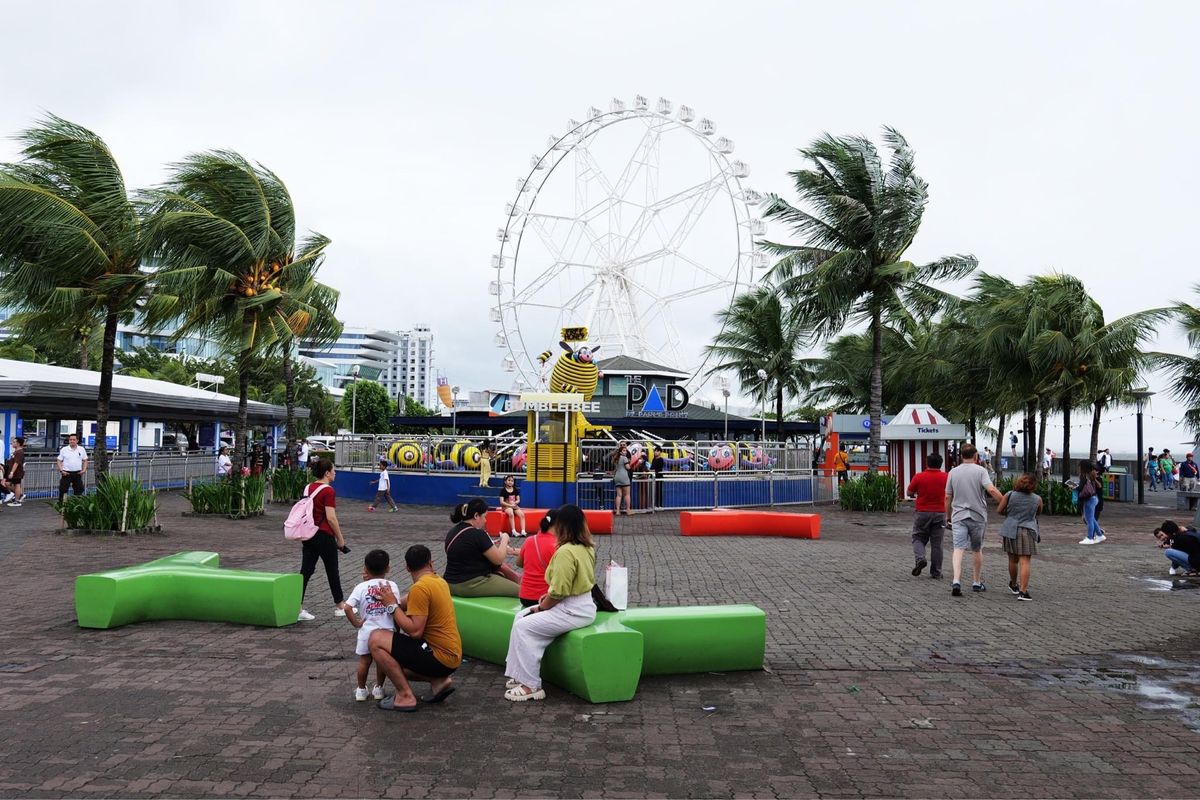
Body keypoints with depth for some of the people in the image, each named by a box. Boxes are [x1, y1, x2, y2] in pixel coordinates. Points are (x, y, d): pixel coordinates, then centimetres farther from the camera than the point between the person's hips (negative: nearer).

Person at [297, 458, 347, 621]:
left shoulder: (308, 488, 8)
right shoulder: (328, 491, -16)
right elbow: (331, 518, -19)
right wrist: (340, 538, -10)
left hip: (308, 533, 7)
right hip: (324, 535, -7)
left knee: (305, 570, 5)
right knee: (332, 571, 8)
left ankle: (297, 608, 1)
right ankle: (340, 606, 21)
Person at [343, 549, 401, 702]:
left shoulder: (361, 587, -5)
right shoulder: (392, 586, -5)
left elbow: (348, 607, -14)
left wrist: (356, 623, -1)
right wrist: (396, 630, 6)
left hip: (367, 631, 0)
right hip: (387, 631, 0)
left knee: (364, 661, 16)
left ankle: (361, 689, 27)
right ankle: (379, 688, 27)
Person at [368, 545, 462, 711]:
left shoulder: (420, 588, -18)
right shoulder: (439, 580, 10)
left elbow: (415, 631, -22)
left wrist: (392, 605, -14)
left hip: (441, 657, -10)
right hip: (451, 655, 10)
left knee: (376, 639, -14)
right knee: (395, 665, 28)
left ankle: (406, 696, -9)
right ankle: (439, 681, 10)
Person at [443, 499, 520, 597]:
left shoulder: (452, 532, 8)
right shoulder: (478, 534, -18)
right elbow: (498, 559, -9)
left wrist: (492, 546, 15)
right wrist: (504, 539, 5)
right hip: (472, 585, -9)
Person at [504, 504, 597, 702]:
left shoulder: (565, 552, -22)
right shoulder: (587, 548, 7)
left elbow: (558, 592, -22)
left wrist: (542, 607, -5)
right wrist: (548, 598, 9)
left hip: (573, 611, -10)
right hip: (581, 605, 10)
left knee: (523, 627, -11)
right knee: (521, 616, 11)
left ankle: (531, 686, -5)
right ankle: (522, 675, 13)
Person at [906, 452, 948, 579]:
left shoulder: (918, 477, -9)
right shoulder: (946, 477, -4)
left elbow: (908, 493, 1)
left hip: (922, 513, -1)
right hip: (940, 513, 1)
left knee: (918, 538, 13)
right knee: (936, 543, 7)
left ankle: (920, 558, -13)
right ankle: (936, 572, 10)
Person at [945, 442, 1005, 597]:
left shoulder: (953, 472, 4)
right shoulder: (980, 471, -4)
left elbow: (947, 497, 6)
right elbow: (991, 489, -18)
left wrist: (948, 516, 16)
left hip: (958, 516, 1)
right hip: (977, 515, -1)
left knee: (958, 548, -6)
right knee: (977, 550, 14)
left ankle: (956, 581, -24)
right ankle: (977, 582, 24)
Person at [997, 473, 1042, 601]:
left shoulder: (1009, 495, -5)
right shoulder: (1037, 499, -2)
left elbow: (1000, 510, 1)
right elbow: (1038, 513, 15)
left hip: (1011, 531, 2)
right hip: (1028, 531, -2)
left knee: (1013, 560, 17)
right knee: (1025, 562, -6)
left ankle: (1013, 585, 36)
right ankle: (1023, 591, -14)